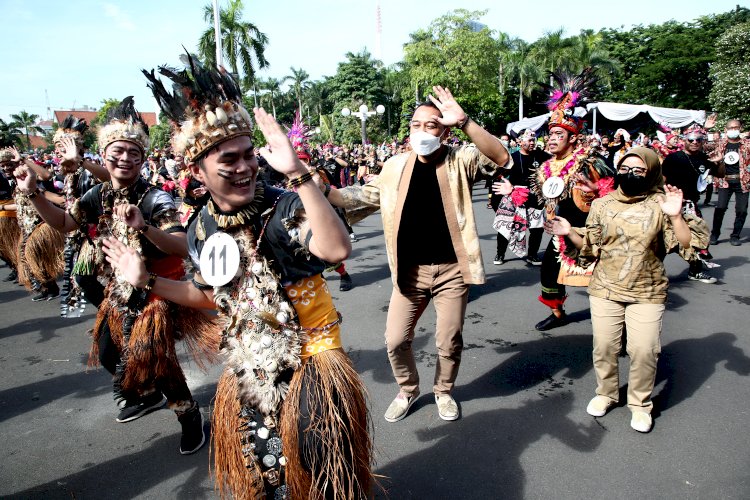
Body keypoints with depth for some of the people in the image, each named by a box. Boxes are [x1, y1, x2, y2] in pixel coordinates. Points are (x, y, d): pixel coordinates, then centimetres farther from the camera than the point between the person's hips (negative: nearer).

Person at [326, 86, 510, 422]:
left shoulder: (459, 161, -6)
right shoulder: (395, 166, 1)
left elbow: (500, 159, -23)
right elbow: (368, 195, 12)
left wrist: (465, 122, -35)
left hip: (451, 269, -2)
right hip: (410, 270, 2)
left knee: (449, 341, 10)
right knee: (395, 340, 5)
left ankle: (443, 391, 39)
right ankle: (407, 390, 33)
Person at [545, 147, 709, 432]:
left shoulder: (660, 204, -4)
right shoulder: (602, 204, 2)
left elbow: (687, 246, -8)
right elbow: (590, 247, 6)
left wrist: (676, 216, -22)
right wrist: (569, 233, -9)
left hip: (647, 293, -2)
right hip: (605, 290, 2)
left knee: (644, 350, -4)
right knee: (604, 347, 7)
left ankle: (640, 404, 20)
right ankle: (606, 393, 31)